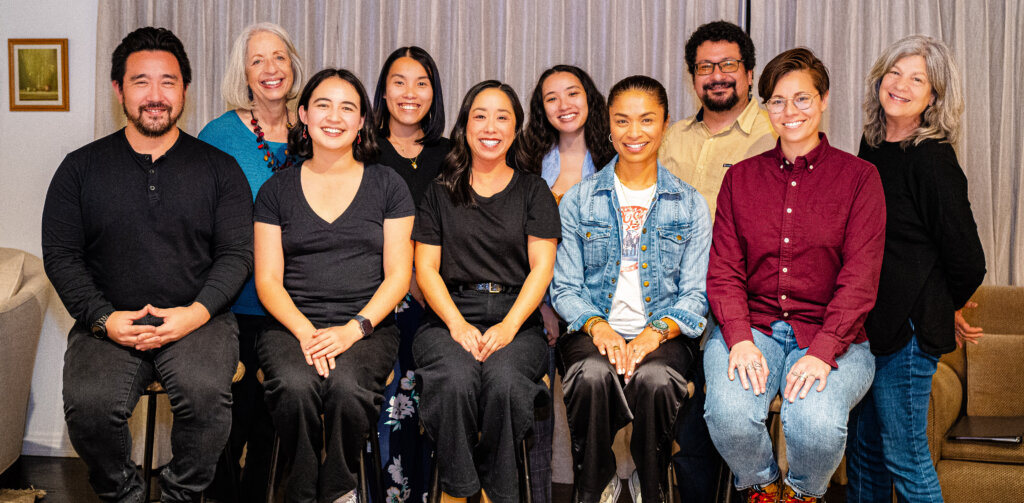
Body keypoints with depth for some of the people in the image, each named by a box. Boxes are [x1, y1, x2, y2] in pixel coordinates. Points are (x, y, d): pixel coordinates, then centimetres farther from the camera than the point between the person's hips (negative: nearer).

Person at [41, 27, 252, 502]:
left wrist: (197, 312, -13)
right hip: (108, 323, 1)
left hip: (198, 320, -1)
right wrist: (103, 318, -9)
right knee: (89, 404, -27)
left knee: (205, 392, -31)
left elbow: (237, 253, 3)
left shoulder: (219, 168, 9)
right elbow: (60, 254, 7)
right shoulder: (81, 168, 11)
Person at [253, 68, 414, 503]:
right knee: (295, 386, -31)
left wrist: (353, 329, -12)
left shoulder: (388, 185, 9)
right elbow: (267, 280, 6)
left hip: (367, 327, 0)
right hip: (291, 325, 1)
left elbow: (398, 275, 3)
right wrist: (305, 331, -12)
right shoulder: (277, 189, 11)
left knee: (347, 386, -32)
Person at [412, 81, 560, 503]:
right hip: (449, 317, 0)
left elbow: (541, 267, 5)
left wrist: (508, 326, -11)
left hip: (516, 320, 0)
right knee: (457, 380, -32)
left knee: (503, 379, -32)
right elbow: (426, 267, 7)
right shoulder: (441, 192, 15)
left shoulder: (533, 191, 15)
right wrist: (459, 325, -10)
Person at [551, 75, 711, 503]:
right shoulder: (579, 200, 9)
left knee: (654, 377, -34)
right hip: (594, 329, 0)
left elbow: (694, 295, 5)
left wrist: (655, 332, -15)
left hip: (663, 333, 0)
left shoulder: (690, 205, 9)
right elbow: (565, 287, 5)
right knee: (594, 374, -34)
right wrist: (597, 325, -15)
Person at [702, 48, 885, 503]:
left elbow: (860, 277, -4)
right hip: (751, 327, 2)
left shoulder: (859, 177, 5)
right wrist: (739, 338, -13)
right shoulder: (741, 177, 12)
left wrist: (822, 350, -18)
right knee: (729, 413, -29)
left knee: (817, 423, -30)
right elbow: (723, 269, 5)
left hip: (830, 334, -1)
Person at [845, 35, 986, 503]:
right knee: (863, 448, 16)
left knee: (904, 456, 2)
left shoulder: (932, 159, -14)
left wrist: (943, 309, 6)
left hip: (908, 328, -7)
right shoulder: (872, 147, 9)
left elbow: (968, 263, -11)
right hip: (867, 323, 8)